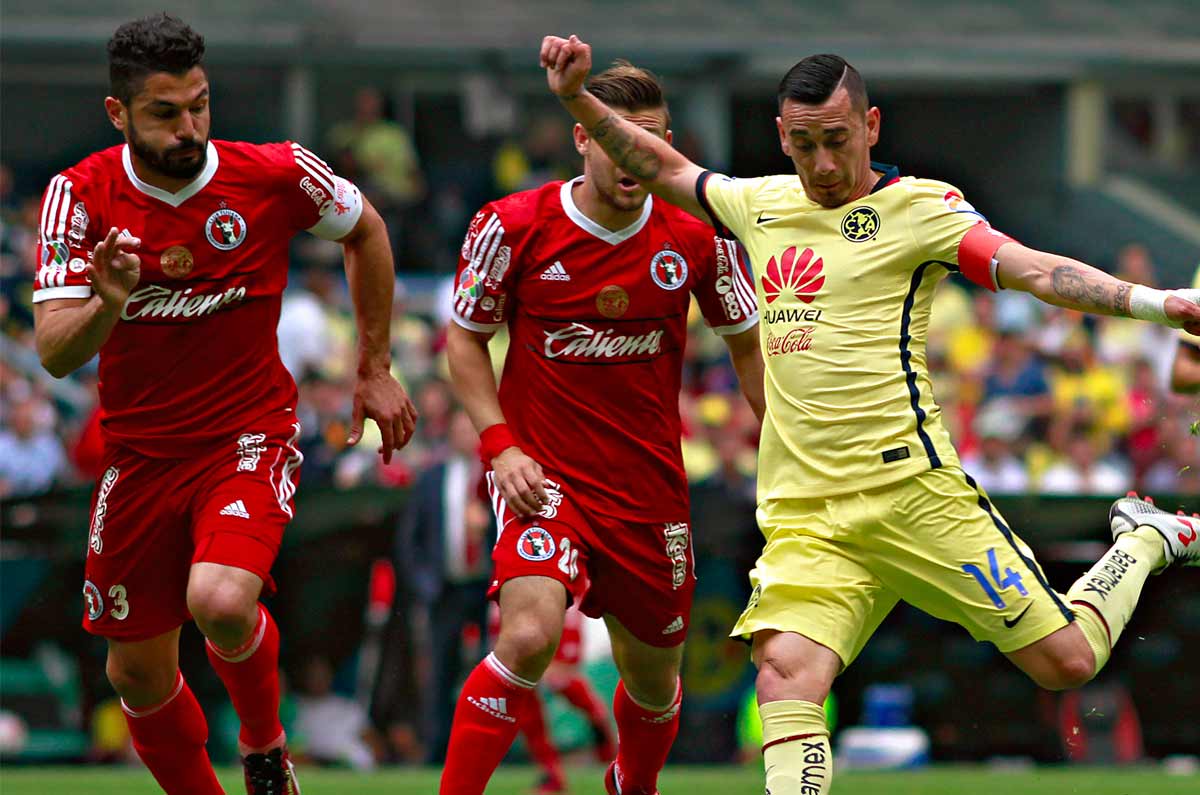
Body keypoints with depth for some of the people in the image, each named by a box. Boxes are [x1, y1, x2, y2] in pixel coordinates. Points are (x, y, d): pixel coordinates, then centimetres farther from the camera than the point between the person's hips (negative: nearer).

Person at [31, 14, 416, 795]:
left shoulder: (277, 175, -12)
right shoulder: (82, 195, -11)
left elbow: (366, 231, 10)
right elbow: (55, 356, -18)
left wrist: (375, 370, 11)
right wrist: (106, 306, -39)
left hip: (250, 436, -2)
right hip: (140, 454, 2)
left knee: (222, 603, -28)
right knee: (138, 673, 7)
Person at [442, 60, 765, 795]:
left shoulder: (697, 238, -4)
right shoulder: (513, 227, -10)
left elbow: (748, 345, 10)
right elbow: (466, 339, 3)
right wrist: (500, 444, -9)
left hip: (650, 486, 3)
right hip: (543, 474, -3)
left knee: (653, 678, 13)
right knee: (530, 633, -28)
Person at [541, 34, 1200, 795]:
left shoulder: (919, 207, -2)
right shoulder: (763, 204, 14)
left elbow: (1033, 269, -14)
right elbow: (666, 168, 30)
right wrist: (578, 97, 22)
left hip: (911, 489, -4)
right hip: (802, 513, 4)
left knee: (1065, 662, 0)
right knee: (785, 674, -22)